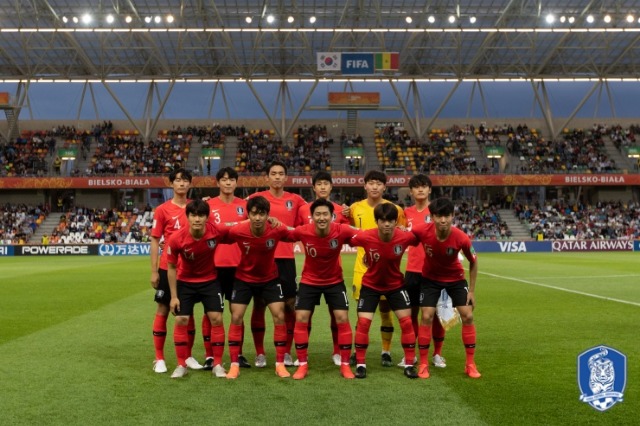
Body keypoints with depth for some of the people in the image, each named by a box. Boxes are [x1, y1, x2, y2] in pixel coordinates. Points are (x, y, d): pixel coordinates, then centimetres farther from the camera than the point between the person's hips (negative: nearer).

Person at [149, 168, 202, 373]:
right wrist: (154, 271, -7)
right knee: (163, 310, 3)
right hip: (168, 268, -3)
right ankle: (159, 358, 12)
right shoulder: (162, 210, -3)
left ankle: (188, 356, 20)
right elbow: (155, 241, -3)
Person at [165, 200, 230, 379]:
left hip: (210, 281, 0)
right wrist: (174, 296, -10)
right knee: (181, 320, -3)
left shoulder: (218, 231, -25)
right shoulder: (176, 239, -25)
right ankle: (181, 365, 12)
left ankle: (217, 364, 7)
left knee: (216, 319, -5)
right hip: (185, 282, 0)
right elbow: (171, 267, -11)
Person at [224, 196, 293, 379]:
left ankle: (280, 364, 4)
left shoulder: (277, 230, -25)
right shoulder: (237, 231, -27)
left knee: (279, 316, -7)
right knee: (236, 317, -6)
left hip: (270, 279, 0)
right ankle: (234, 365, 5)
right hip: (244, 279, 0)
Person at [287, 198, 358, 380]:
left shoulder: (341, 231, -26)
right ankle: (302, 365, 11)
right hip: (309, 281, 0)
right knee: (301, 319, -4)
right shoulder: (303, 231, -25)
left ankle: (345, 365, 10)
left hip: (335, 281, 0)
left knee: (342, 319, -5)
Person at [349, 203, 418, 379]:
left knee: (406, 321, -3)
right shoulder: (365, 237, -28)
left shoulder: (405, 237, -25)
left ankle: (409, 365, 10)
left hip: (396, 284, 1)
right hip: (370, 285, -1)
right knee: (363, 322, -8)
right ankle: (360, 364, 7)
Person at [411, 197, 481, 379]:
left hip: (455, 278, 0)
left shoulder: (461, 238, -30)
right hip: (430, 278, 0)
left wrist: (471, 291, -8)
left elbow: (473, 262, -11)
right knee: (426, 316, -8)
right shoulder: (422, 231, -31)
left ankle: (470, 364, 10)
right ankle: (423, 364, 4)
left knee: (467, 316, -4)